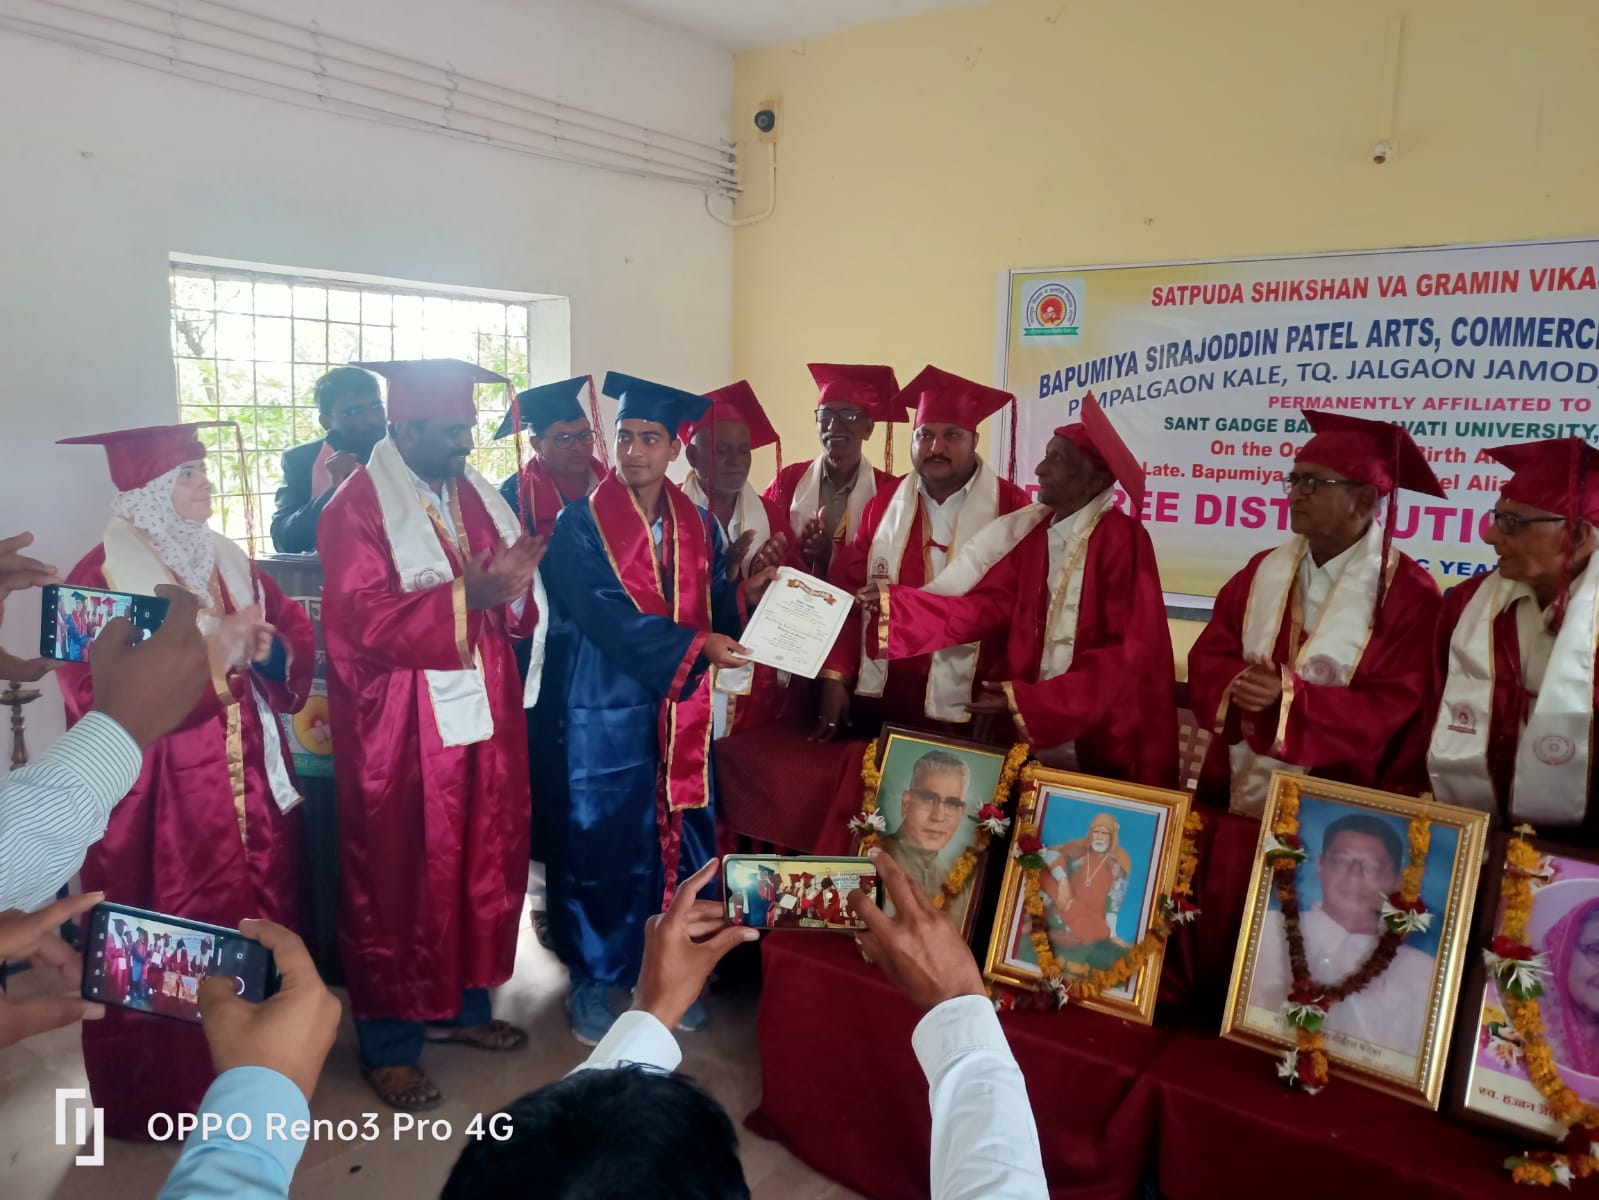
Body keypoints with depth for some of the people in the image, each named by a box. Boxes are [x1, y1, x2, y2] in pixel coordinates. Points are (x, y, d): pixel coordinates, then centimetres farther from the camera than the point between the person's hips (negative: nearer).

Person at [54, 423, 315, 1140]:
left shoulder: (229, 562, 9)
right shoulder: (98, 578, -9)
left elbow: (299, 637, 9)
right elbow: (101, 701, -17)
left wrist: (264, 646, -13)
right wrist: (211, 655, -23)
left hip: (251, 787, 6)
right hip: (160, 804, -5)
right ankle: (162, 1095, 25)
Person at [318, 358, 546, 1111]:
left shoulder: (480, 497, 10)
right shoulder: (356, 507, -10)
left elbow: (521, 610, 9)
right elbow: (356, 623, -20)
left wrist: (511, 588, -14)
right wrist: (463, 595, -25)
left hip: (483, 717, 7)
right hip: (399, 732, -6)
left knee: (482, 866, 15)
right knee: (397, 881, 4)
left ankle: (462, 1005, 33)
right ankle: (389, 1043, 20)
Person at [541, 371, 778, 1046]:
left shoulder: (696, 526, 8)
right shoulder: (580, 524, -7)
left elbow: (711, 605, 8)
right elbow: (603, 616, -17)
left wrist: (746, 596, -13)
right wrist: (693, 645, -22)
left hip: (682, 710, 4)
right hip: (608, 708, -4)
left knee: (678, 833, 11)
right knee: (603, 838, 5)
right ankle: (592, 978, 23)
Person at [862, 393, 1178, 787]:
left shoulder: (1122, 539, -15)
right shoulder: (1035, 531, 4)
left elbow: (1128, 651, -18)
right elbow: (988, 606, -1)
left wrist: (1027, 701, -22)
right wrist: (893, 602, -10)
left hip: (1103, 737, -5)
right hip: (1033, 727, 6)